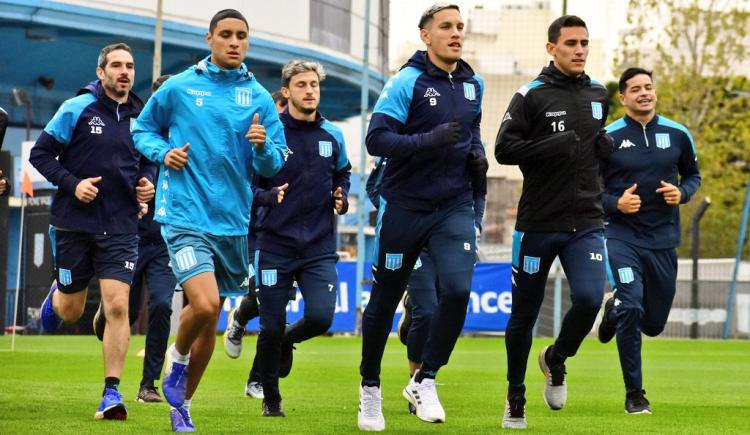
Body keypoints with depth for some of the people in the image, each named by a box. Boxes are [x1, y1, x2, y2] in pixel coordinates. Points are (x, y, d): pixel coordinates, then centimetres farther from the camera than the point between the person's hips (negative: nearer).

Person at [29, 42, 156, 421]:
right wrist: (72, 183, -16)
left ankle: (112, 392, -8)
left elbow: (148, 159, 21)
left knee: (117, 305, -12)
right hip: (74, 224, -1)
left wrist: (148, 182, 0)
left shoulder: (140, 116, 4)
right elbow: (40, 153, -4)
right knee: (70, 312, 10)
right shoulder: (77, 109, -6)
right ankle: (56, 293, 48)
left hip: (120, 229, 2)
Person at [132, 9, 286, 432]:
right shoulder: (179, 87, -1)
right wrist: (163, 152, -6)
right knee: (204, 304, -23)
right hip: (186, 217, -4)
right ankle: (178, 356, 9)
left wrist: (263, 146, -18)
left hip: (233, 221, 4)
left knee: (210, 319, 12)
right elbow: (143, 128, 14)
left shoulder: (259, 98, 4)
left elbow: (274, 165, 4)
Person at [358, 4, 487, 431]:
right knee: (385, 300, 7)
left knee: (458, 288, -18)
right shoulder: (407, 82, -11)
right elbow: (377, 139, -18)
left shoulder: (473, 84, 7)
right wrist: (429, 140, -29)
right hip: (404, 206, -3)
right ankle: (370, 388, 28)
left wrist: (477, 150, 4)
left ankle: (424, 381, -2)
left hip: (454, 206, 4)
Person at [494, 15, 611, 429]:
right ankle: (516, 397, 26)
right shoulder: (532, 95, -6)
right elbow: (504, 149, -12)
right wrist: (555, 145, -22)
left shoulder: (598, 94, 11)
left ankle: (556, 359, 12)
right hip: (538, 223, -3)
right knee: (524, 313, 7)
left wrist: (605, 144, 5)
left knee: (589, 298, -18)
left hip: (586, 222, 3)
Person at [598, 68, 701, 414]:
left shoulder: (677, 134, 3)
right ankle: (634, 394, -6)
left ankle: (615, 308, 46)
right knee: (632, 309, -20)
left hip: (663, 240, 3)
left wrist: (682, 193, -7)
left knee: (653, 324, 10)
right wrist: (615, 204, -17)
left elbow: (693, 175, 15)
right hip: (622, 236, -3)